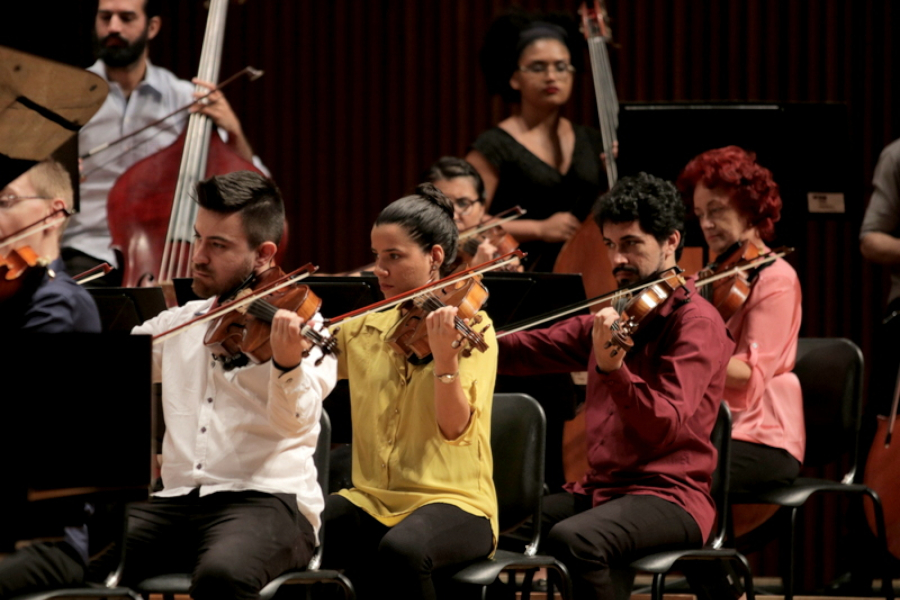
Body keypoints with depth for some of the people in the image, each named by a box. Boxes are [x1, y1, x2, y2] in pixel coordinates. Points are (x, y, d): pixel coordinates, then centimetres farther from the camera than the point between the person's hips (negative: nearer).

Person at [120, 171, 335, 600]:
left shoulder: (300, 326, 1)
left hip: (269, 500, -5)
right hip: (177, 501, 5)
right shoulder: (180, 323, 19)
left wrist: (288, 363, -37)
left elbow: (294, 420, -15)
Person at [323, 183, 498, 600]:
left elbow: (455, 429, -16)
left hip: (452, 500, -4)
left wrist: (443, 354, -31)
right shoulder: (365, 329, 13)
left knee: (400, 549, -38)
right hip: (372, 499, 4)